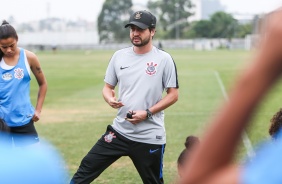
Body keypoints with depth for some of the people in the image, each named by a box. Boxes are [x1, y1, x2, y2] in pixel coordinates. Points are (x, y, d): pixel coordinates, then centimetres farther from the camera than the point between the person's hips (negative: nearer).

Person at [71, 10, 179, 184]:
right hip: (119, 131, 3)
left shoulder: (164, 59, -5)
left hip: (150, 137, -3)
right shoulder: (119, 56, 6)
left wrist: (147, 113, -15)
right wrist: (110, 99, -11)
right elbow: (108, 87, 14)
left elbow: (173, 95, -4)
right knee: (86, 170, -3)